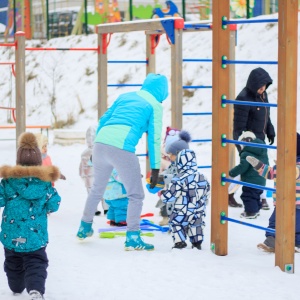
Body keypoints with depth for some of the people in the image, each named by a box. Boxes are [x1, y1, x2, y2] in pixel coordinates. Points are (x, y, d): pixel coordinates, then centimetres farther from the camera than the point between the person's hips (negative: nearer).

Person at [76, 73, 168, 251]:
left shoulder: (125, 96, 25)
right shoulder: (155, 106, 10)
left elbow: (103, 121, 25)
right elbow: (154, 138, 3)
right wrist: (155, 169, 3)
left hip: (101, 142, 6)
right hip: (122, 148, -6)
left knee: (97, 188, 26)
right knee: (136, 195, 7)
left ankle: (85, 228, 39)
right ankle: (133, 238, -1)